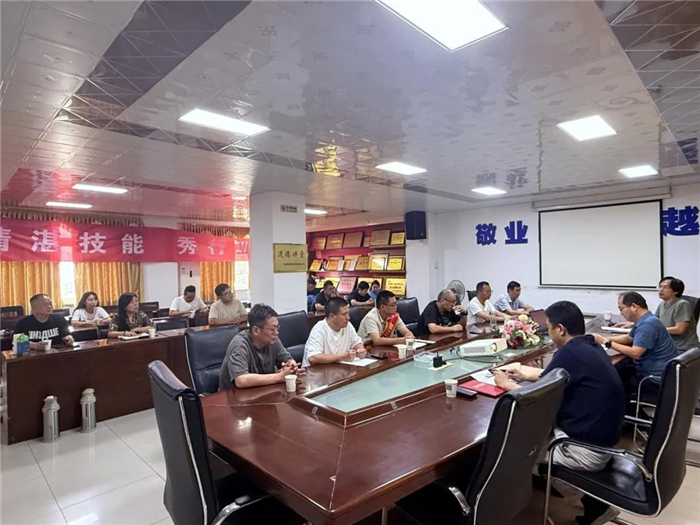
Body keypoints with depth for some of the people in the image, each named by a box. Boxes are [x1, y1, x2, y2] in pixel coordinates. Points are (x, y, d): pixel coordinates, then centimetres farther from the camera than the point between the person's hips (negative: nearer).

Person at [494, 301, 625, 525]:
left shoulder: (570, 353, -22)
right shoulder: (590, 346, 5)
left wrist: (506, 384, 0)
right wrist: (525, 375, 24)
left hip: (587, 449, -9)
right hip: (601, 438, 9)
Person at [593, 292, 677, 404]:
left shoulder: (647, 324, -24)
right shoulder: (644, 320, 9)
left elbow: (634, 353, -28)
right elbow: (628, 338, 23)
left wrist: (607, 343, -20)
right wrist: (605, 338, 9)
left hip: (656, 379, -9)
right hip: (649, 370, 9)